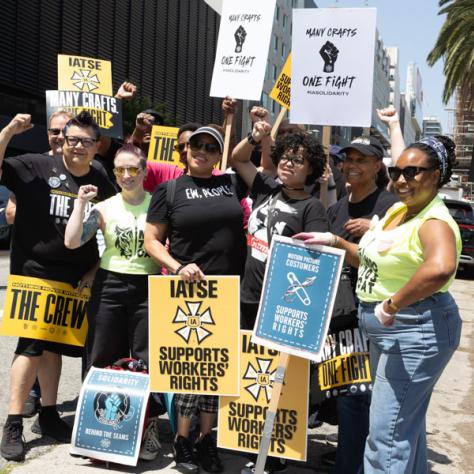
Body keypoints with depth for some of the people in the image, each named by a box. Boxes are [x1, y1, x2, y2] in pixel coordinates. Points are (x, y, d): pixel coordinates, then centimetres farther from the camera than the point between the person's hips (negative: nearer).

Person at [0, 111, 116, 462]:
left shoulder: (102, 181, 4)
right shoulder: (37, 167, -5)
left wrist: (97, 269, 5)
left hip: (75, 277, 4)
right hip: (34, 271, -4)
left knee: (54, 344, 14)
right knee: (32, 345, -7)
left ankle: (48, 415, 27)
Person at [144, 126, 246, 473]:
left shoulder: (231, 184, 9)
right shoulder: (169, 189, 3)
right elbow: (152, 240, 2)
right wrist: (177, 267, -13)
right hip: (186, 289, -2)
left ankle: (207, 439, 20)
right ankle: (182, 441, 14)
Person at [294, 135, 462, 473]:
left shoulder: (435, 223, -20)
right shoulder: (397, 210, 9)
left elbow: (440, 268, -42)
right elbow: (372, 259, 20)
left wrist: (392, 305, -35)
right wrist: (333, 242, 8)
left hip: (417, 330, -10)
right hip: (386, 330, 10)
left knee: (386, 433, -6)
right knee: (407, 423, 22)